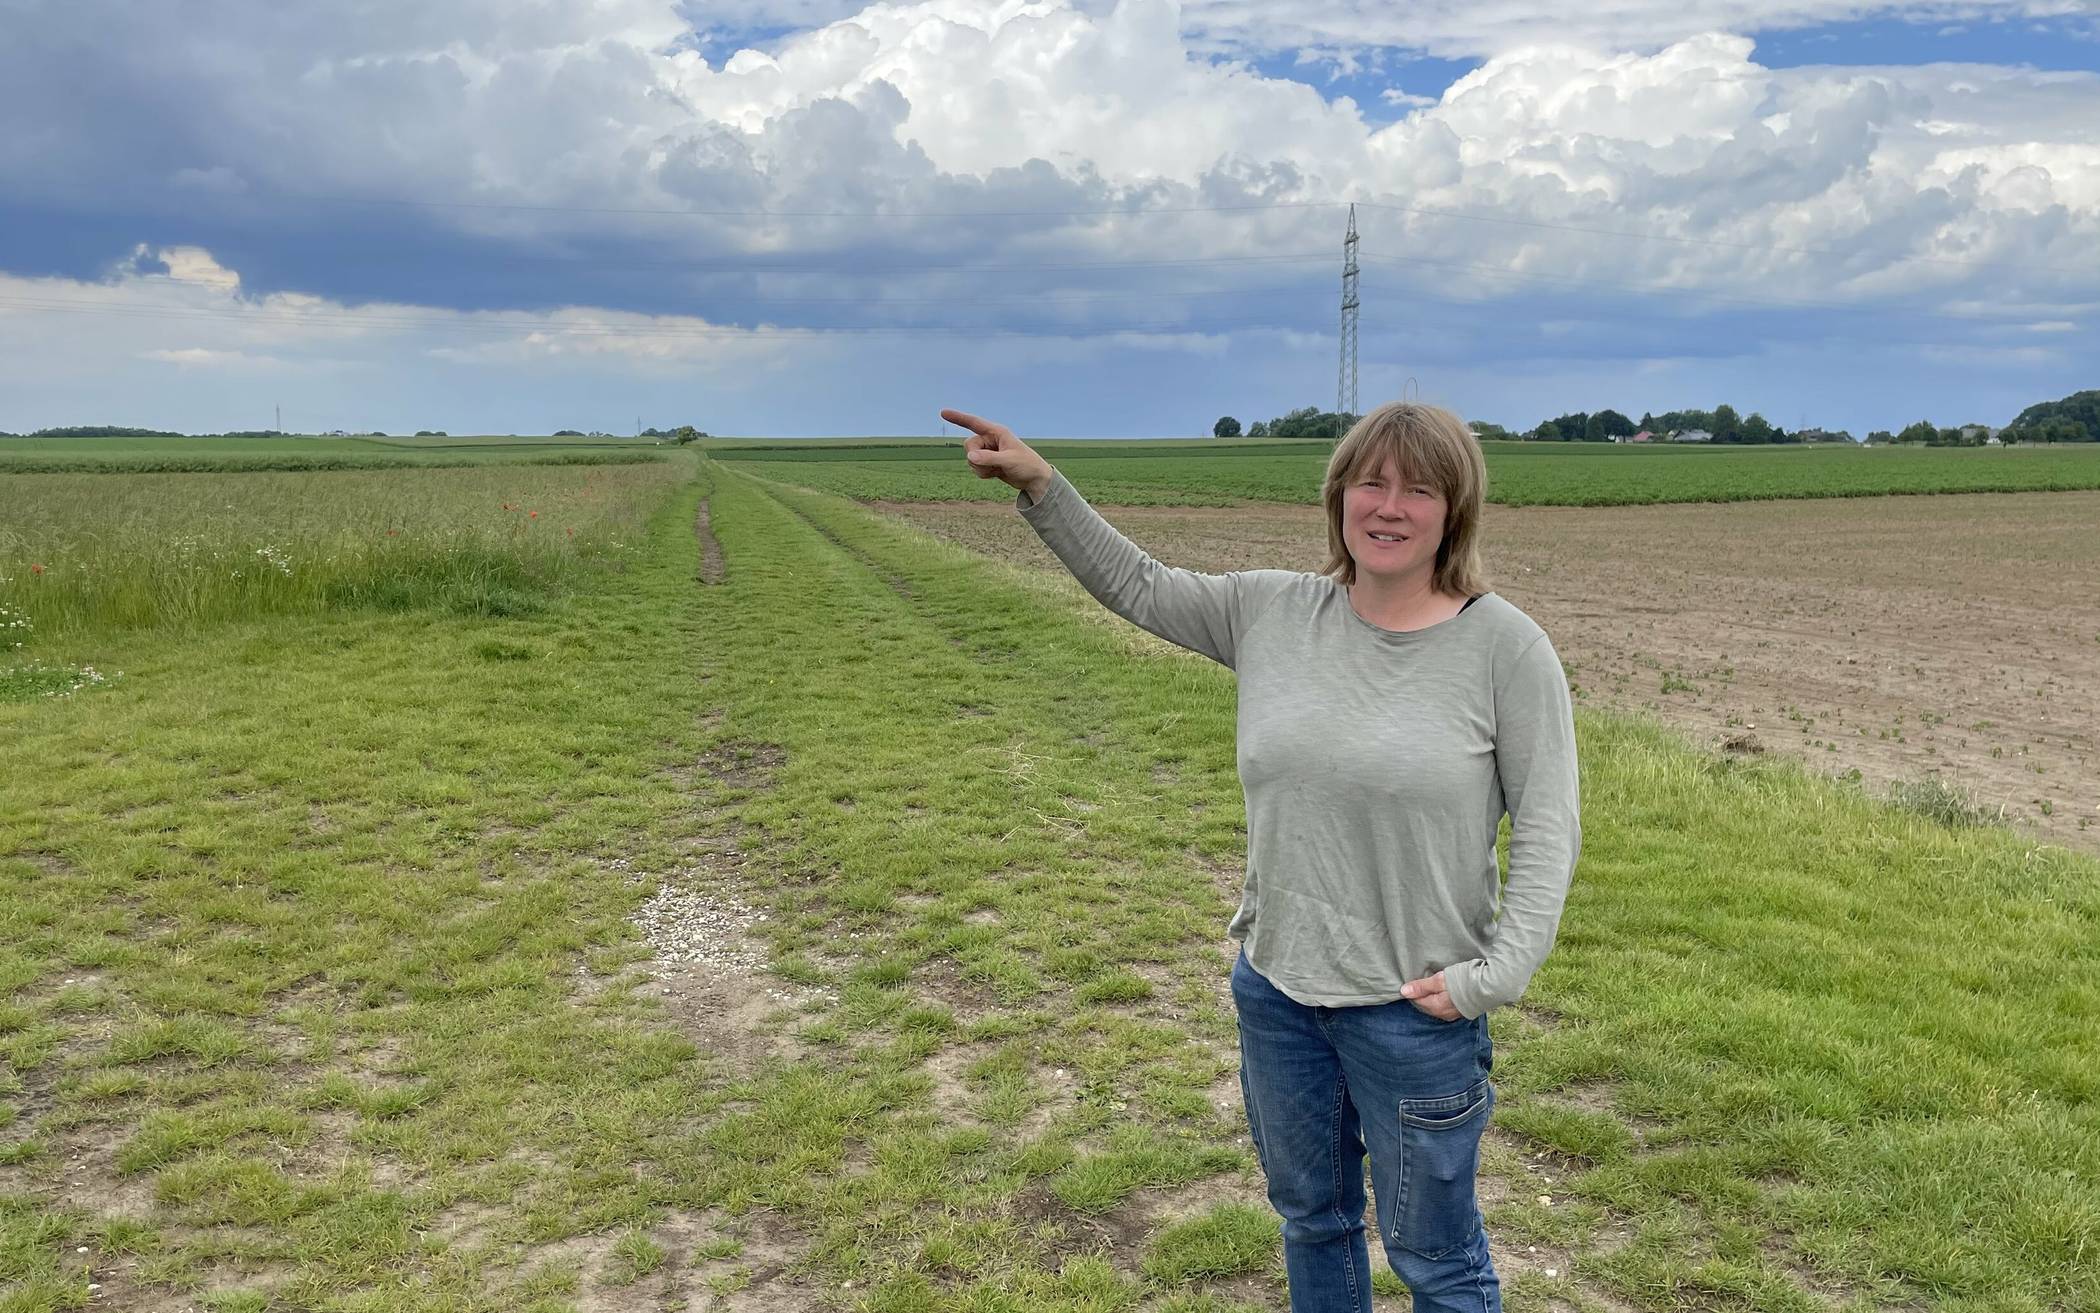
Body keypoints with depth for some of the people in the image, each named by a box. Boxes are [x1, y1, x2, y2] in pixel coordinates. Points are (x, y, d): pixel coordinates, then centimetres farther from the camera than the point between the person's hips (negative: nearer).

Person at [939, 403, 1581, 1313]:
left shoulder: (1505, 645, -12)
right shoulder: (1271, 612, -1)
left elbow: (1547, 828, -9)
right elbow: (1134, 586, 9)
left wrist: (1500, 971, -18)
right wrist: (1039, 485, 2)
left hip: (1416, 1008, -4)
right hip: (1273, 988, 5)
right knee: (1310, 1217, 25)